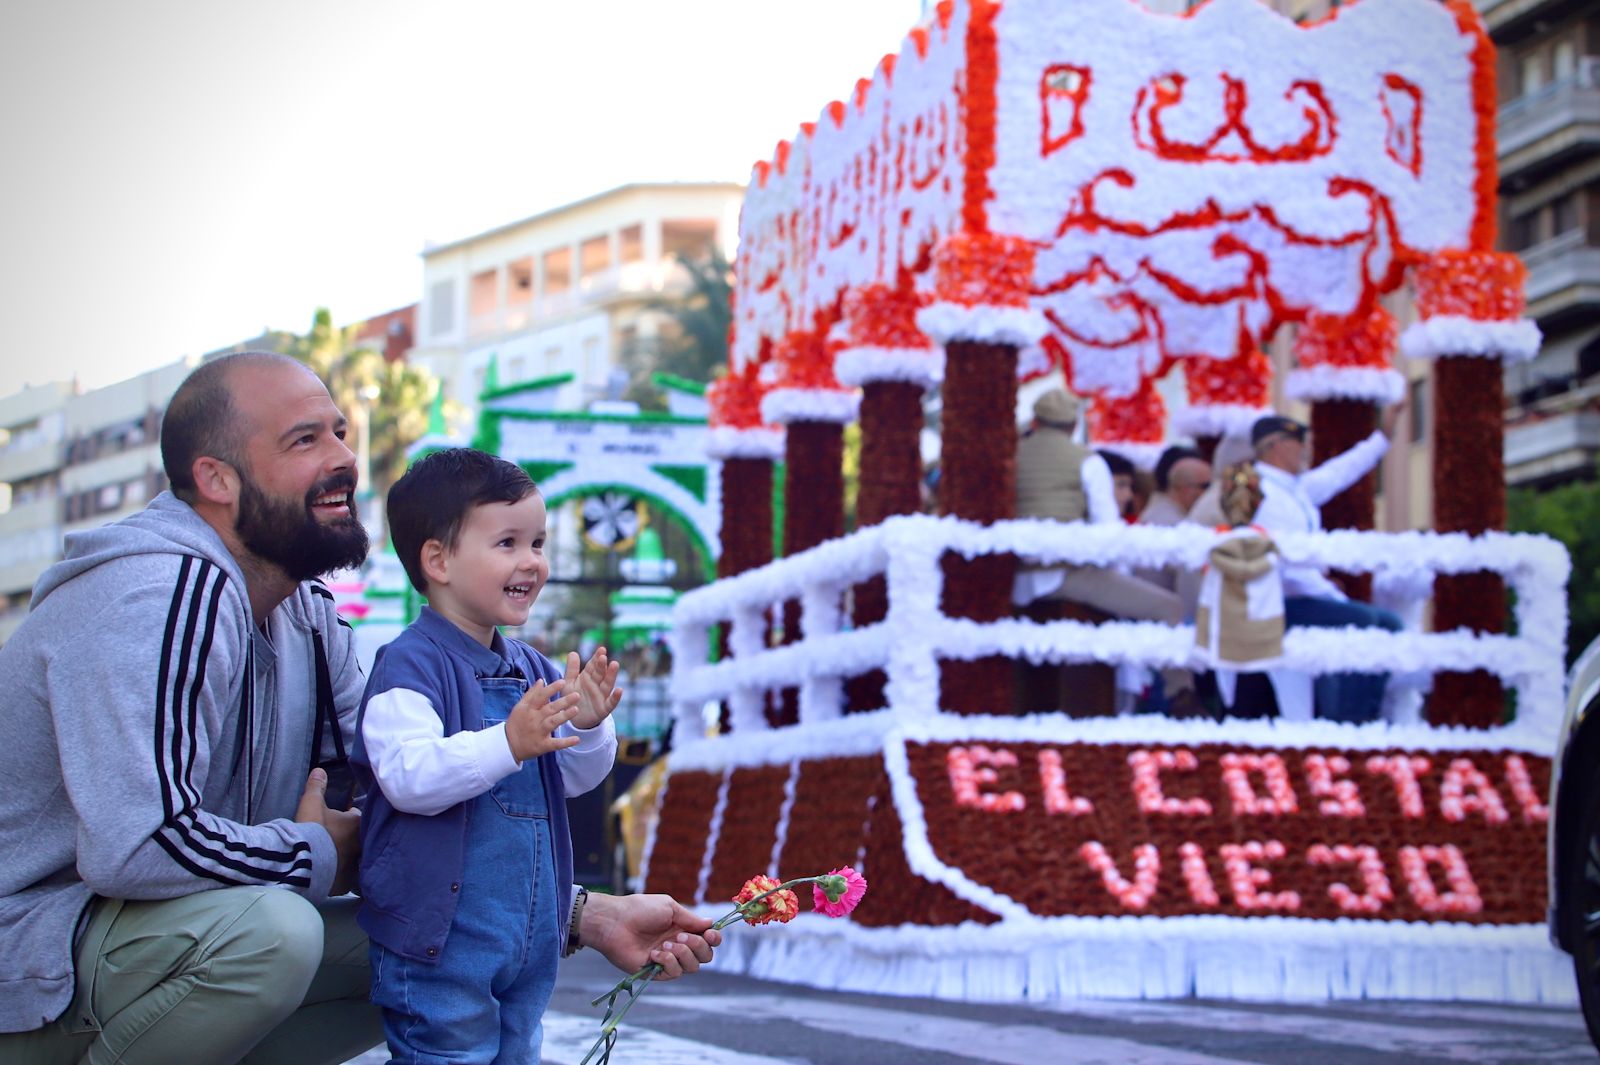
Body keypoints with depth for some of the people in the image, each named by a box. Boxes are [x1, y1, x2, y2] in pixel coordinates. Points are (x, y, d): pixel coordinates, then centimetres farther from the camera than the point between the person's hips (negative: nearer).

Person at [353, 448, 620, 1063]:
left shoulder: (530, 669, 11)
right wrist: (509, 742, -35)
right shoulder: (410, 665, -14)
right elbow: (408, 776, -26)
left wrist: (588, 727, -7)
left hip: (531, 934, 8)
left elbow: (576, 778, 14)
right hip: (441, 935, -8)